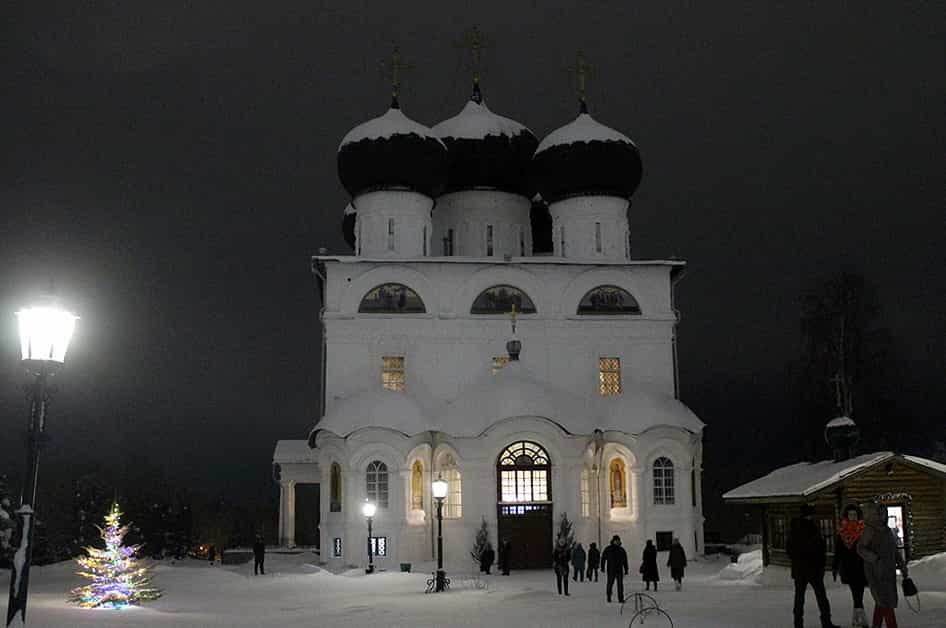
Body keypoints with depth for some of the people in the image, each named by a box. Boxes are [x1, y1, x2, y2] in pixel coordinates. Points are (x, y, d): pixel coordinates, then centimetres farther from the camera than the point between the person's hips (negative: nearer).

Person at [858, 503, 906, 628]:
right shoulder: (869, 530, -10)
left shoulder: (888, 531, 13)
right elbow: (861, 549, -15)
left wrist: (903, 567, 18)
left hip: (889, 571, 8)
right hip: (876, 571, -7)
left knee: (881, 601, 12)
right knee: (886, 600, -9)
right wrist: (876, 558, -27)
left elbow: (895, 551, 20)